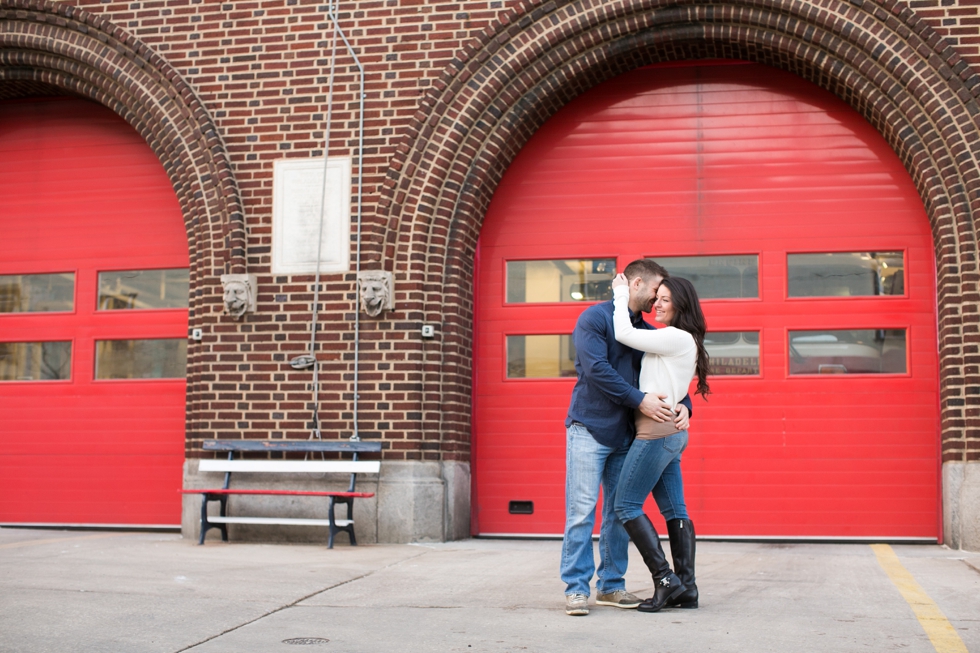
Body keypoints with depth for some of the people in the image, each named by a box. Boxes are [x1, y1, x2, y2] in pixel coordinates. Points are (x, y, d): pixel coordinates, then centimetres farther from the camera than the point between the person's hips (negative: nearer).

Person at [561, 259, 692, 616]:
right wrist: (640, 400, -20)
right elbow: (596, 369, -16)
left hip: (625, 435, 7)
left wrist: (682, 406, -9)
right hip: (589, 428, -6)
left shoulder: (647, 331, 15)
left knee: (619, 512, 8)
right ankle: (576, 588, -1)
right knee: (581, 511, -6)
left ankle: (611, 585, 16)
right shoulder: (595, 317, -5)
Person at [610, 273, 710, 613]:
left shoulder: (677, 338, -11)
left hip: (657, 432, -10)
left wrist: (621, 295, -2)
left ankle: (665, 580, -7)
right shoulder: (682, 342, 18)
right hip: (671, 434, 10)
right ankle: (686, 589, 10)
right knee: (675, 511, 8)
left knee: (626, 505, -6)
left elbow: (624, 334, -13)